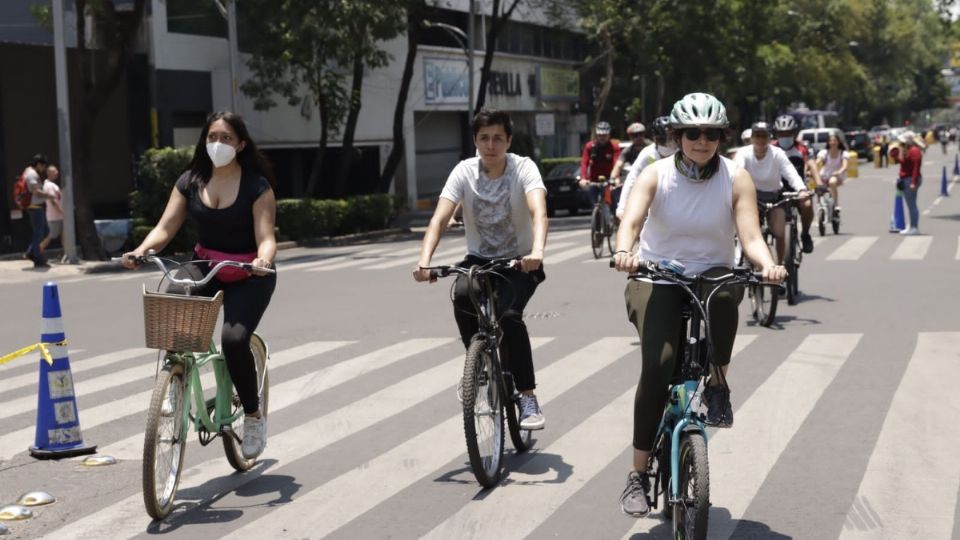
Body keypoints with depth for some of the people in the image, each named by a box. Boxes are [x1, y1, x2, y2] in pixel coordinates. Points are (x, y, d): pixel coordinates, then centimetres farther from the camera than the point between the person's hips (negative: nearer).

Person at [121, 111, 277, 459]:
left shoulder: (257, 186, -10)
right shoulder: (191, 181, 1)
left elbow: (265, 238, -18)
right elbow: (165, 228, -6)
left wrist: (263, 261, -41)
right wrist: (141, 251, -26)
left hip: (249, 277, -4)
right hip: (204, 269, 4)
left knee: (234, 339, -26)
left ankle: (254, 417, -3)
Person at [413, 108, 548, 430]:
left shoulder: (523, 168, -16)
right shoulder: (465, 171, -10)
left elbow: (538, 211, -34)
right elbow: (439, 218, -22)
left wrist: (537, 251, -54)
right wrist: (425, 260, -39)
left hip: (520, 262, -2)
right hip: (479, 259, 2)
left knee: (509, 314, -29)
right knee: (462, 295, -31)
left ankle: (528, 398, -16)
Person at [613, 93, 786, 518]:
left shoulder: (736, 179, -5)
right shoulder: (656, 175, -7)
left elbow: (750, 236, -16)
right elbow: (631, 220, -24)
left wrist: (767, 264, -38)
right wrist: (624, 252, -46)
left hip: (711, 273, 1)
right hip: (656, 278, -1)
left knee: (724, 292, -37)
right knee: (656, 368, -21)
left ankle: (717, 387, -12)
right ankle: (638, 475, -10)